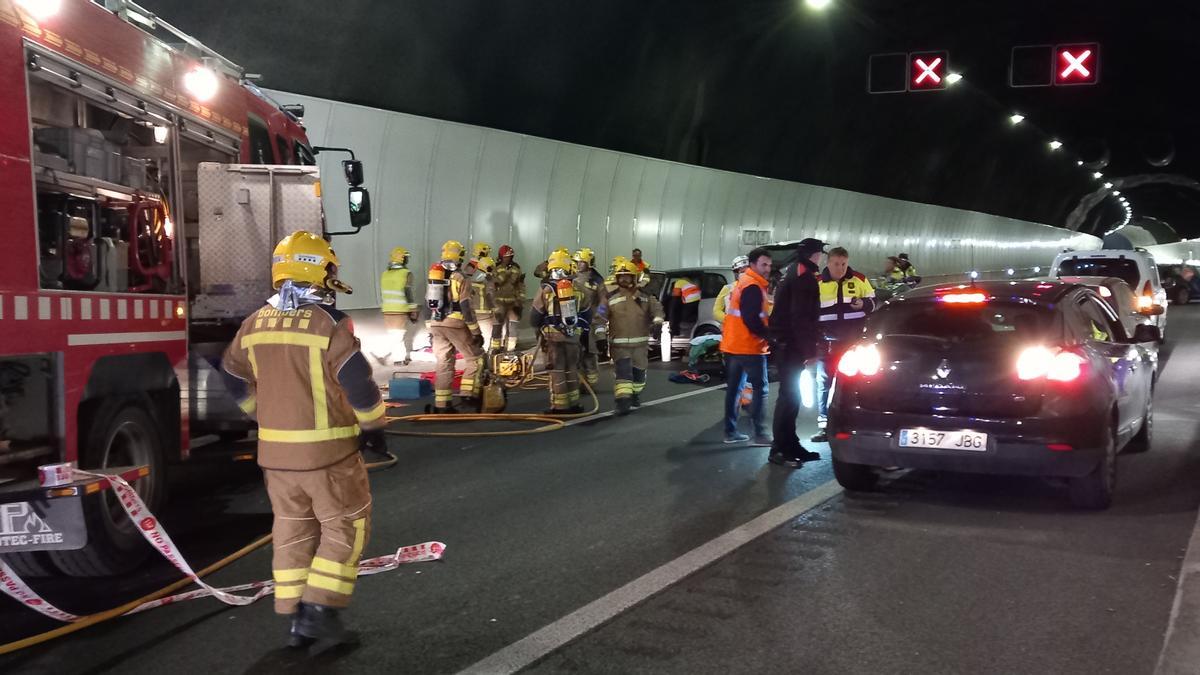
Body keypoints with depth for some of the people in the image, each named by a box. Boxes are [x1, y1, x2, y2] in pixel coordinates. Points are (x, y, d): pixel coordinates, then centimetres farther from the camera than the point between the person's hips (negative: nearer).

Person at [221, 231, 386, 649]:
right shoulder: (330, 324, -15)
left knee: (293, 531, 15)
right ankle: (319, 609, 4)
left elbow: (234, 379, 15)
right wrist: (373, 426, -2)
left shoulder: (255, 324, 5)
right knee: (345, 526, 9)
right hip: (327, 449, -6)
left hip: (275, 450, 6)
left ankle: (295, 618, 20)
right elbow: (357, 382, -16)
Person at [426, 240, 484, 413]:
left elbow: (429, 302, 16)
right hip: (455, 324, -6)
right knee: (474, 359, 5)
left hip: (436, 324, 6)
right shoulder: (459, 277, -7)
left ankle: (441, 404, 9)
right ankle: (468, 396, -5)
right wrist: (476, 332, -10)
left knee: (443, 363, 11)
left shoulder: (433, 274, 13)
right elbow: (466, 307, -13)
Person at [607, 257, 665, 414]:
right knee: (623, 373, -14)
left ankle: (635, 395, 40)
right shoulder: (611, 298, -2)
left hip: (640, 343, 3)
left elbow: (656, 308, -1)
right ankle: (623, 402, -17)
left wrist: (657, 320, -23)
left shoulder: (645, 296, 4)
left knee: (639, 372, 16)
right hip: (619, 344, -3)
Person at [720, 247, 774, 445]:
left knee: (734, 388, 11)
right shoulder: (753, 287, -15)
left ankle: (730, 431, 15)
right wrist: (769, 336, -14)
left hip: (733, 345, 10)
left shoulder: (743, 283, 18)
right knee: (760, 388, -5)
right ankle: (759, 433, -6)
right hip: (749, 347, -10)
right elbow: (752, 319, -23)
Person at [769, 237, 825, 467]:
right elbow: (802, 318, -21)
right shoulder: (804, 277, -13)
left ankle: (790, 445, 21)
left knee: (791, 395, 14)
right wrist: (809, 350, -20)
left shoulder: (793, 274, 19)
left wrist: (808, 347, 21)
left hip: (786, 344, 10)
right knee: (789, 396, -7)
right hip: (793, 346, -10)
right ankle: (779, 449, -5)